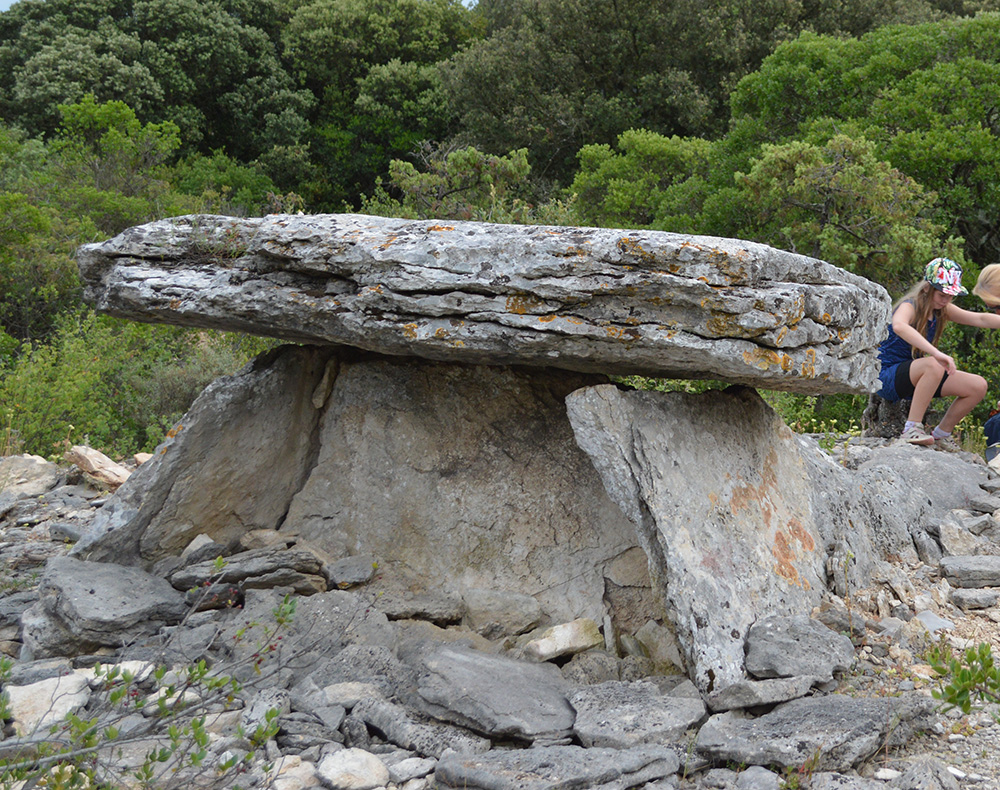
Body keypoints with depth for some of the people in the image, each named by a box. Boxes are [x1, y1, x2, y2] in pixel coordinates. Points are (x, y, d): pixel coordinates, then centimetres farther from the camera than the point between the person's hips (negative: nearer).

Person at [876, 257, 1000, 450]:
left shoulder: (942, 310, 5)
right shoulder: (910, 306, -19)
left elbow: (980, 319, 1)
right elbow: (899, 326, -44)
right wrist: (937, 353, -54)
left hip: (914, 376, 8)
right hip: (887, 376, -8)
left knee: (978, 386, -5)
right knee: (934, 365, -38)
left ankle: (941, 434, 10)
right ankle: (912, 428, -30)